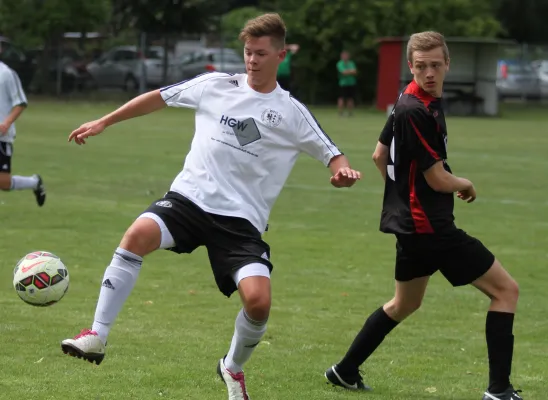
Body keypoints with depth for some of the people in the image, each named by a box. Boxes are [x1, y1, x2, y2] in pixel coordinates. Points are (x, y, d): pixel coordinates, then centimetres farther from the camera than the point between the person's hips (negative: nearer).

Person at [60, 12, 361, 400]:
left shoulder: (292, 113, 3)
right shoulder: (215, 86, 7)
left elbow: (332, 155, 8)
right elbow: (160, 97, 18)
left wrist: (342, 170, -16)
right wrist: (103, 122, 19)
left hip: (242, 219, -1)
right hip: (190, 197, 1)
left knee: (258, 299, -21)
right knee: (138, 234, -31)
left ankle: (234, 368, 13)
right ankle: (97, 335, -24)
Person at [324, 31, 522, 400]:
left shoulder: (408, 103, 8)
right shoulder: (416, 112, -22)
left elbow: (380, 155, 21)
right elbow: (438, 180, -18)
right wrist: (466, 186, 2)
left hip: (410, 222, 10)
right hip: (429, 226, -10)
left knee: (405, 304, 28)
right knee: (505, 289, -5)